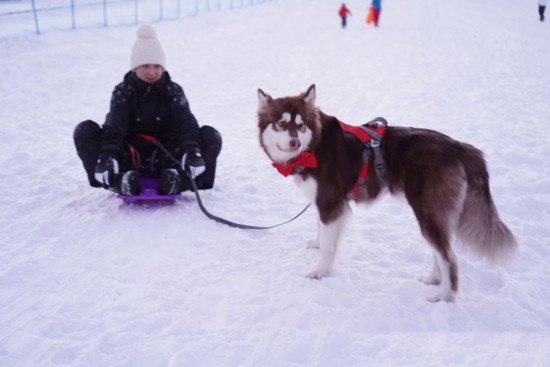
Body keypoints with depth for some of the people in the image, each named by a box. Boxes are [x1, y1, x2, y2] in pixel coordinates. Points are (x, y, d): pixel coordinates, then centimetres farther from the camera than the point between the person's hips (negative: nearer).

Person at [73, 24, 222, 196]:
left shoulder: (173, 91, 2)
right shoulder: (123, 91, -1)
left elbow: (186, 122, -15)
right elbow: (113, 126, -17)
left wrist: (191, 150, -37)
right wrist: (107, 155, -39)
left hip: (165, 161, 0)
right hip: (130, 161, 0)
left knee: (211, 136, -20)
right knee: (85, 130, -19)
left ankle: (178, 179, -40)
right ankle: (121, 181, -37)